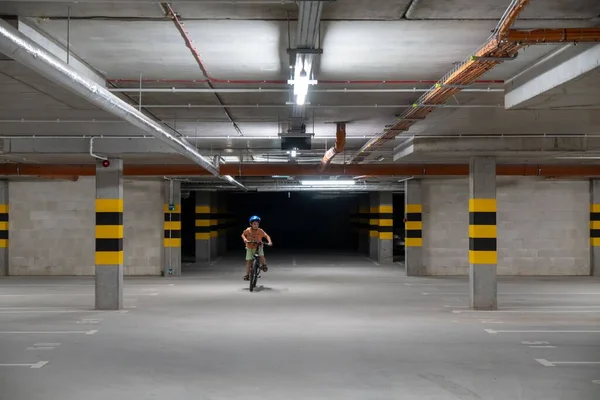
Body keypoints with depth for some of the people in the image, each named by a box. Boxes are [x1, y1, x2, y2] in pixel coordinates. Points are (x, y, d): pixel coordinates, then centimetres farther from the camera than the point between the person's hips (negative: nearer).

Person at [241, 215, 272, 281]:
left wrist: (269, 242, -27)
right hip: (250, 247, 1)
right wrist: (245, 239, -15)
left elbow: (267, 236, -11)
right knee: (249, 261, -5)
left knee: (261, 256, -28)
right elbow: (243, 234, 5)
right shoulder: (248, 230, -10)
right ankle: (247, 275, 3)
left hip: (258, 247, 0)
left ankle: (264, 265, 2)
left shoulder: (260, 231, -13)